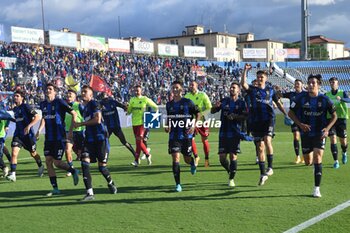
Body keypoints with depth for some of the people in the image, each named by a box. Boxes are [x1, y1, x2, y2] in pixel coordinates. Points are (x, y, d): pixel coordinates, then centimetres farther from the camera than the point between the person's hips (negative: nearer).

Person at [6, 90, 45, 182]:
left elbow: (37, 117, -18)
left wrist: (29, 126, -25)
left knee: (33, 153, 13)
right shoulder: (15, 109, 9)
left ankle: (40, 166, 40)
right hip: (18, 134, 5)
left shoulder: (26, 106, -12)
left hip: (28, 134, -5)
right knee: (14, 153, -14)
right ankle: (12, 174, -14)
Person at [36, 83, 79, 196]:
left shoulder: (59, 102, -10)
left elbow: (74, 114, -9)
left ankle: (74, 171, 23)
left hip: (59, 137, -6)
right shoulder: (43, 104, 9)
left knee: (57, 163, -6)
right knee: (48, 162, 0)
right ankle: (55, 189, 8)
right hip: (48, 138, 6)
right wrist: (39, 130, 11)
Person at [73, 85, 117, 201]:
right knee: (84, 162, -12)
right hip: (89, 139, 7)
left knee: (102, 166, 1)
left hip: (100, 138, -6)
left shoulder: (94, 103, -8)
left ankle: (110, 183, 33)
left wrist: (80, 124, -14)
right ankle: (89, 193, -11)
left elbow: (97, 120, -20)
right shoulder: (82, 107, 15)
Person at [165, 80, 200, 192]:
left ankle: (193, 163, 48)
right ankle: (178, 184, -4)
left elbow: (198, 113, 2)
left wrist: (194, 126, -10)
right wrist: (167, 126, 2)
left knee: (187, 159, 8)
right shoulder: (169, 104, 7)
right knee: (175, 158, -10)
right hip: (174, 136, 2)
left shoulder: (188, 102, -4)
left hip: (186, 135, -2)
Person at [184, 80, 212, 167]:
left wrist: (201, 114, -20)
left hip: (202, 120, -2)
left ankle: (207, 159, 21)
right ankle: (196, 157, 12)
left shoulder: (202, 95, -8)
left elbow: (209, 108, -7)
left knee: (204, 140, 4)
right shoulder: (187, 96, 3)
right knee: (191, 139, -9)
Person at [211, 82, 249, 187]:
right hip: (223, 133, 3)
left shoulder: (242, 103, 4)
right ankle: (230, 172, 27)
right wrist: (215, 106, -9)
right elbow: (212, 111, 13)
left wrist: (235, 116, -21)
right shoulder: (224, 101, 12)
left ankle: (231, 179, 7)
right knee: (222, 157, 0)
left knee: (233, 156, -6)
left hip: (235, 133, -2)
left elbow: (245, 116, -5)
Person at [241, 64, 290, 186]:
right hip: (255, 121, 1)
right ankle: (263, 174, 13)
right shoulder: (252, 90, 8)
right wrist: (245, 70, -18)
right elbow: (243, 84, -11)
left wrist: (286, 114, 11)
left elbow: (278, 103, 17)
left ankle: (270, 167, -12)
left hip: (268, 119, -1)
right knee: (260, 147, 4)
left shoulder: (270, 90, 11)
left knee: (267, 141, -25)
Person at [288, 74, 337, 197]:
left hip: (320, 133, -2)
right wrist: (300, 124, -12)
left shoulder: (324, 99, -7)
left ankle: (317, 189, -10)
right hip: (306, 133, 2)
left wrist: (327, 128, -12)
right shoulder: (301, 98, -6)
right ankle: (315, 166, 48)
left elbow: (334, 115, 3)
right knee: (308, 162, 9)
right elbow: (291, 112, 2)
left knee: (317, 157, -17)